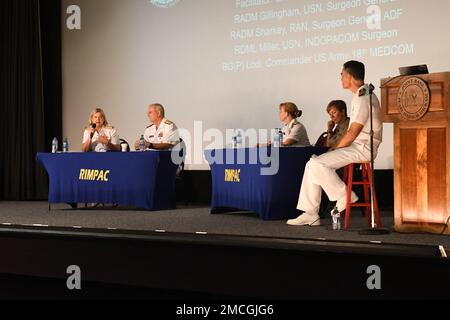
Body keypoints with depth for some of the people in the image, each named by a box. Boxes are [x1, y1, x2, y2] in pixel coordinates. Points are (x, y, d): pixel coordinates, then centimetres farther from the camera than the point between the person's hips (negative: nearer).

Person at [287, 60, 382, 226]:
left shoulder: (364, 98, -15)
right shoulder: (360, 96, 17)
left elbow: (352, 133, -19)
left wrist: (335, 149, -9)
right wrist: (336, 149, 9)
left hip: (363, 148, -10)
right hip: (356, 146, 10)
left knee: (317, 164, -22)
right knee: (312, 164, 2)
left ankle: (344, 196, -6)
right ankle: (311, 214, 0)